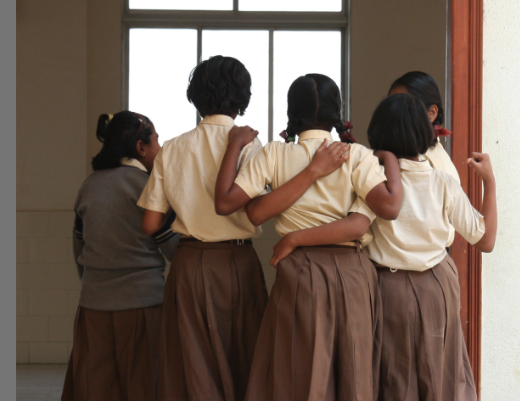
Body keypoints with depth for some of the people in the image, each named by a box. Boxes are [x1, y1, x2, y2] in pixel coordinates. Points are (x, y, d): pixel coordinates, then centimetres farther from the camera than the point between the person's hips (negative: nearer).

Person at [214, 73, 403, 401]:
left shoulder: (275, 155, -2)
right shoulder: (356, 155, -5)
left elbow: (225, 202, -5)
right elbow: (389, 207, -17)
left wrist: (235, 145, 5)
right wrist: (389, 156, -2)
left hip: (299, 273, 0)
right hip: (352, 275, 0)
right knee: (353, 375, 10)